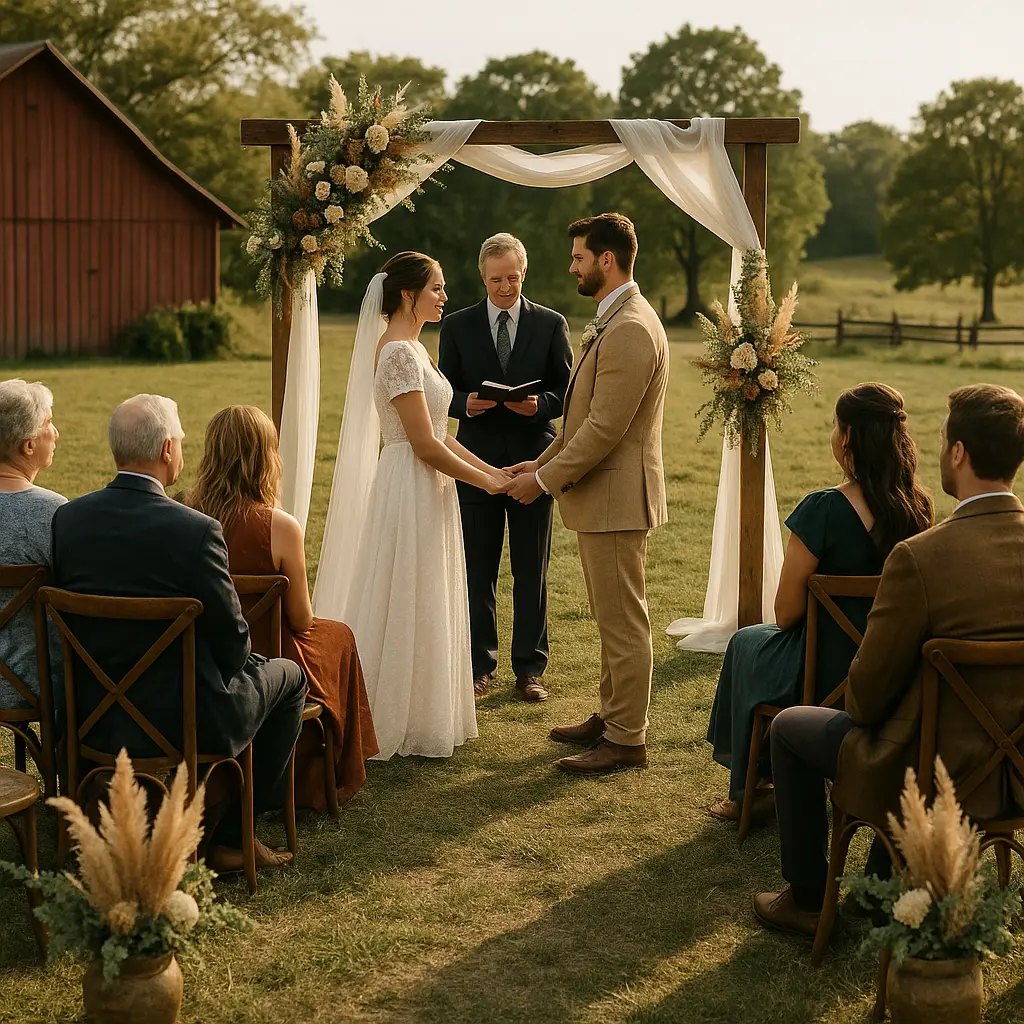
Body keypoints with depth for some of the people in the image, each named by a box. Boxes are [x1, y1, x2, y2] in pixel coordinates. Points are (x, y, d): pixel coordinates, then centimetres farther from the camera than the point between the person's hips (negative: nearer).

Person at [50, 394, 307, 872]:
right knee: (288, 676, 21)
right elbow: (231, 636, -12)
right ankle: (227, 829, 22)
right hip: (177, 720, -6)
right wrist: (237, 659, 11)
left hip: (92, 718, 7)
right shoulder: (195, 530, -22)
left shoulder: (67, 518, -6)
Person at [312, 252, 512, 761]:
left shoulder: (410, 348, 13)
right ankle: (400, 724, 9)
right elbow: (425, 443, -21)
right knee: (406, 609, -1)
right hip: (411, 494, -10)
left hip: (424, 491, 10)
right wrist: (482, 479, -10)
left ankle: (420, 718, 25)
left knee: (423, 608, 15)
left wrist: (490, 469, 10)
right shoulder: (399, 353, -18)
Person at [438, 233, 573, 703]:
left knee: (532, 572, 5)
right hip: (478, 461, 1)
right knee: (477, 571, 5)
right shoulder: (457, 326, 6)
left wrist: (539, 404, -18)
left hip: (533, 459, 0)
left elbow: (568, 392, 3)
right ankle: (479, 665, 15)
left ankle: (529, 668, 14)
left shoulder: (551, 324, 4)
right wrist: (465, 403, -16)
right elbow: (445, 392, 6)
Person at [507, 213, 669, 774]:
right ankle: (611, 716, 30)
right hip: (602, 496, 11)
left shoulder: (630, 331, -21)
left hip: (616, 496, -11)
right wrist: (545, 461, 13)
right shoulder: (614, 322, 14)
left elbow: (605, 428, -23)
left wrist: (545, 480, -16)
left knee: (623, 623, -2)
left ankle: (626, 740, 5)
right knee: (611, 618, 19)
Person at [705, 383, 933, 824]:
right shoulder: (919, 509, -6)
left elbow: (786, 613, -17)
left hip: (826, 679, -6)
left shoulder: (823, 510, -25)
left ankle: (747, 792, 38)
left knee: (746, 643, 28)